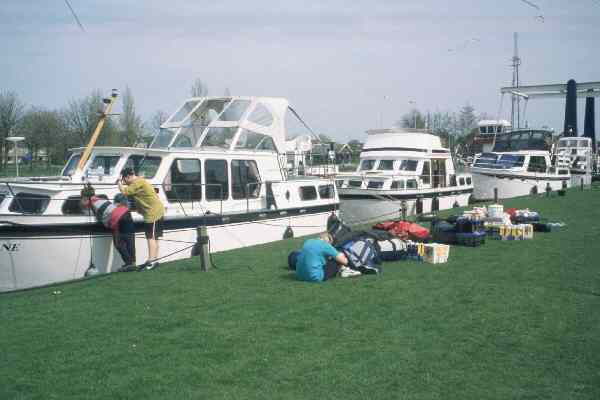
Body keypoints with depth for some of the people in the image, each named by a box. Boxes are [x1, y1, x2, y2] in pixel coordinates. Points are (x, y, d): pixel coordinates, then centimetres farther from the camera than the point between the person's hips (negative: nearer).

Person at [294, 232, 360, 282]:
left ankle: (338, 270, 26)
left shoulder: (307, 242, 12)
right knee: (338, 260, 2)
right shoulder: (326, 245, -7)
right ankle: (343, 270, 28)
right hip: (315, 277, -7)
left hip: (300, 276, 7)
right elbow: (344, 261, -2)